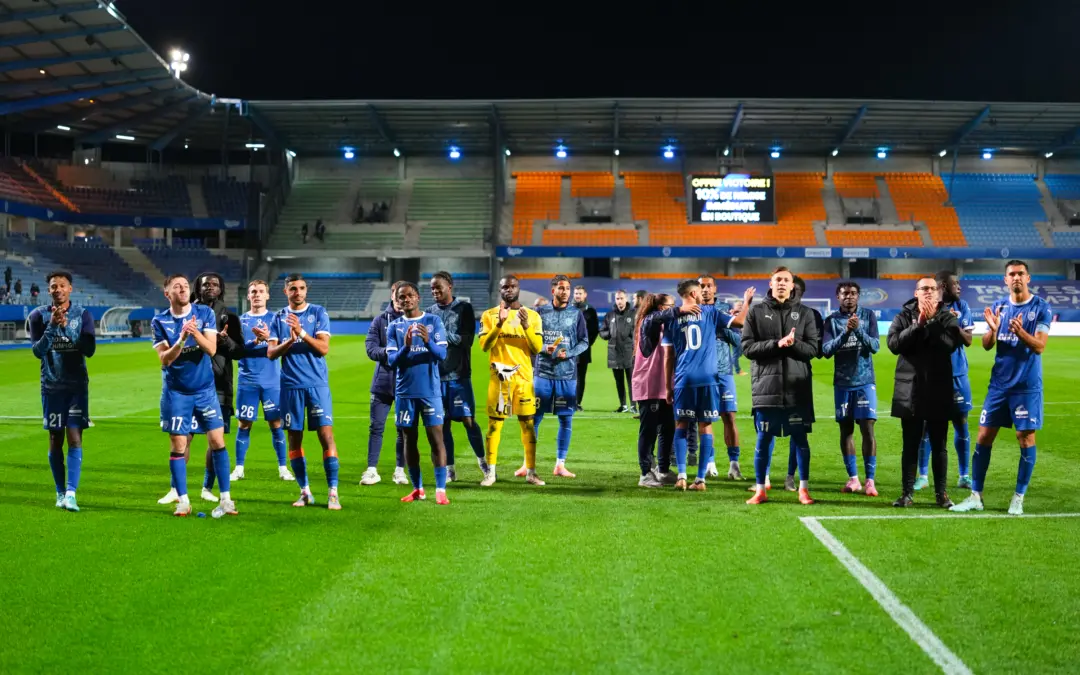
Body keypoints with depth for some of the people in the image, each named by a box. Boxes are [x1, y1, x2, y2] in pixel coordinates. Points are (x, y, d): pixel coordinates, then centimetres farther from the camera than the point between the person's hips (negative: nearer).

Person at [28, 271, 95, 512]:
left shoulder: (83, 315, 0)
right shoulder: (38, 316, 1)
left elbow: (89, 349, -8)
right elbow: (38, 351, -7)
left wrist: (67, 327, -18)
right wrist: (52, 326, -19)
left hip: (77, 385, -1)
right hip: (52, 386, 1)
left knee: (74, 438, -10)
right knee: (55, 439, 6)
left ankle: (71, 493, -15)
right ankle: (60, 492, 17)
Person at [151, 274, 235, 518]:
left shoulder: (205, 313, -2)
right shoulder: (159, 321, -4)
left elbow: (211, 349, -11)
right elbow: (164, 359, -11)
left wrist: (196, 334, -29)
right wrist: (181, 340, -27)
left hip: (205, 389, 1)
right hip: (176, 392, 0)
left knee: (217, 441, -4)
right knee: (178, 445, 1)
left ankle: (226, 499, 3)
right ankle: (182, 501, 10)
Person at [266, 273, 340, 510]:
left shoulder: (319, 313, 3)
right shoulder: (278, 318, 9)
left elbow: (324, 348, -6)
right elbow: (271, 352, 2)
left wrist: (302, 333, -19)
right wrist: (290, 341, -15)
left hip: (317, 384, -2)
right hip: (290, 385, 2)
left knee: (326, 435, -9)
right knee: (294, 438, 5)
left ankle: (333, 492, -7)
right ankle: (305, 492, 16)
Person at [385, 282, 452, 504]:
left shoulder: (433, 321, 1)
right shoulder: (394, 326, 5)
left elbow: (442, 354, -7)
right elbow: (391, 361, -2)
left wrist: (428, 341, -26)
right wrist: (405, 347, -21)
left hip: (430, 390, -2)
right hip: (405, 391, 2)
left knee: (436, 437, -6)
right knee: (410, 439, 7)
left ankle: (440, 490, -6)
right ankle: (417, 489, 16)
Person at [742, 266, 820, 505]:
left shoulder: (804, 313, 8)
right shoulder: (756, 312, 5)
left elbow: (813, 349, 2)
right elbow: (747, 347, -3)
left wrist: (794, 345, -17)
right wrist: (776, 344, -15)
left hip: (798, 387, 1)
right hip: (766, 386, -1)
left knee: (800, 439, 5)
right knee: (764, 439, 4)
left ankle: (803, 489, 14)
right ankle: (760, 489, 14)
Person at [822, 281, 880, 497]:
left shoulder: (868, 315, 1)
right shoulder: (832, 320, 2)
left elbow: (875, 346, -7)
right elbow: (826, 350, -8)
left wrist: (858, 330, -22)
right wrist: (845, 332, -22)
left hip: (865, 381, -1)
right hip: (842, 382, 2)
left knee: (867, 429, -7)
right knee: (846, 430, 4)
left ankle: (870, 480, -4)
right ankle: (853, 478, 12)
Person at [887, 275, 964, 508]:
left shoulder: (947, 317, 3)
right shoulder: (903, 317, 3)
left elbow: (951, 343, -15)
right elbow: (894, 344, -13)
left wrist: (932, 321, -15)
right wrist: (918, 325, -17)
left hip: (938, 391, 0)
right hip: (910, 390, 0)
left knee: (938, 445, 6)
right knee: (910, 445, 6)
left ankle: (941, 492, 14)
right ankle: (907, 492, 12)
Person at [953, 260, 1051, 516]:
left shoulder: (1041, 308, -5)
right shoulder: (998, 307, 7)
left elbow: (1039, 346, -13)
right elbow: (986, 345, 4)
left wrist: (1021, 333, -32)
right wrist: (992, 329, -17)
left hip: (1027, 385, -4)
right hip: (999, 383, 4)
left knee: (1026, 438, -2)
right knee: (984, 436, 2)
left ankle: (1018, 498, 9)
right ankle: (976, 496, 9)